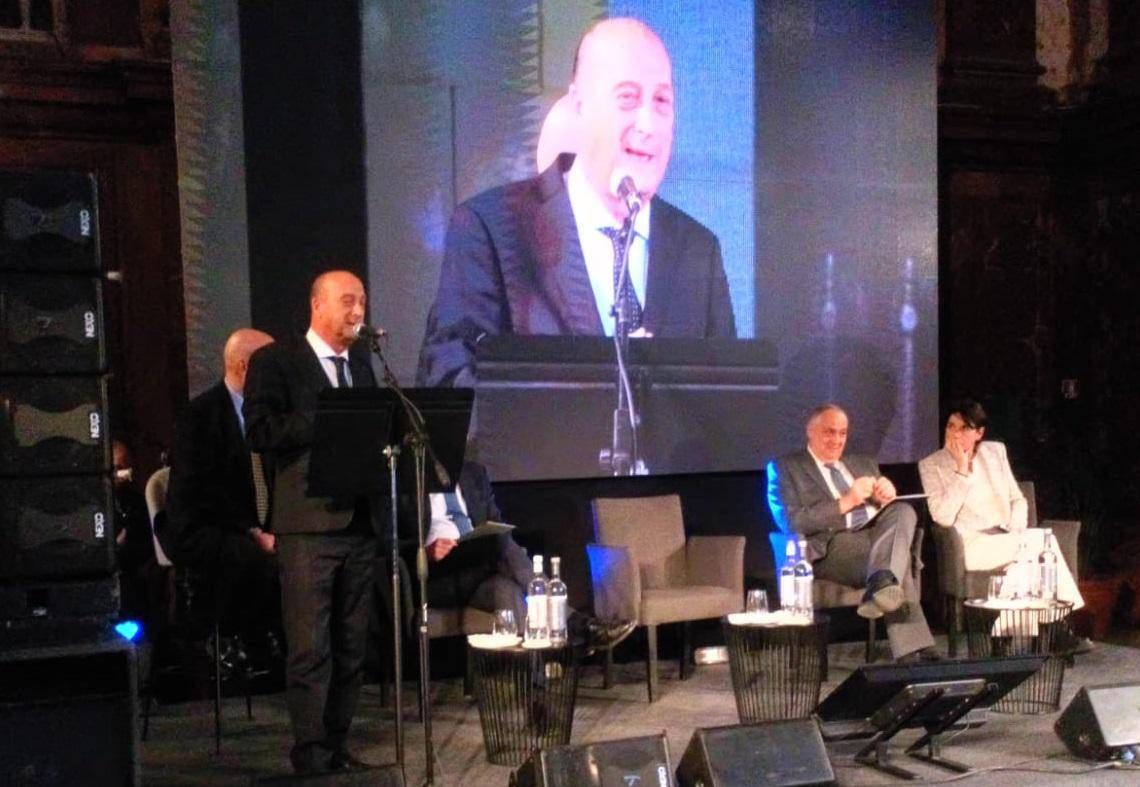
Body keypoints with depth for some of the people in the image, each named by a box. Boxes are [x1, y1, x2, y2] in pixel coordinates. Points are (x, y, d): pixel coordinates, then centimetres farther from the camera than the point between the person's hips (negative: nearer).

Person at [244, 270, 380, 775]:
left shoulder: (361, 367, 19)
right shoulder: (276, 362, 0)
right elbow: (261, 432, -12)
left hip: (360, 522, 6)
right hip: (309, 524, -6)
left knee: (351, 646, 9)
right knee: (310, 647, -6)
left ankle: (336, 747, 18)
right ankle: (310, 754, 2)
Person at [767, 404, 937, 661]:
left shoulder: (864, 463, 28)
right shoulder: (785, 467, 9)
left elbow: (895, 513, 23)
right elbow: (793, 523, -6)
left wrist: (886, 497, -3)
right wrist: (845, 503, -14)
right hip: (831, 547, -5)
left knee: (903, 510, -30)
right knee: (896, 555, -34)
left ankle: (882, 586, -50)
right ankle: (912, 649, -40)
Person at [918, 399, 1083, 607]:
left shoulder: (995, 451, 14)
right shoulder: (930, 465, 0)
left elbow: (1017, 499, 17)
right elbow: (943, 517, -12)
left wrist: (1017, 531, -4)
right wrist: (962, 470, -14)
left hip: (1005, 539, 4)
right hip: (971, 545, -4)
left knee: (1044, 538, -29)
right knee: (1039, 539, -26)